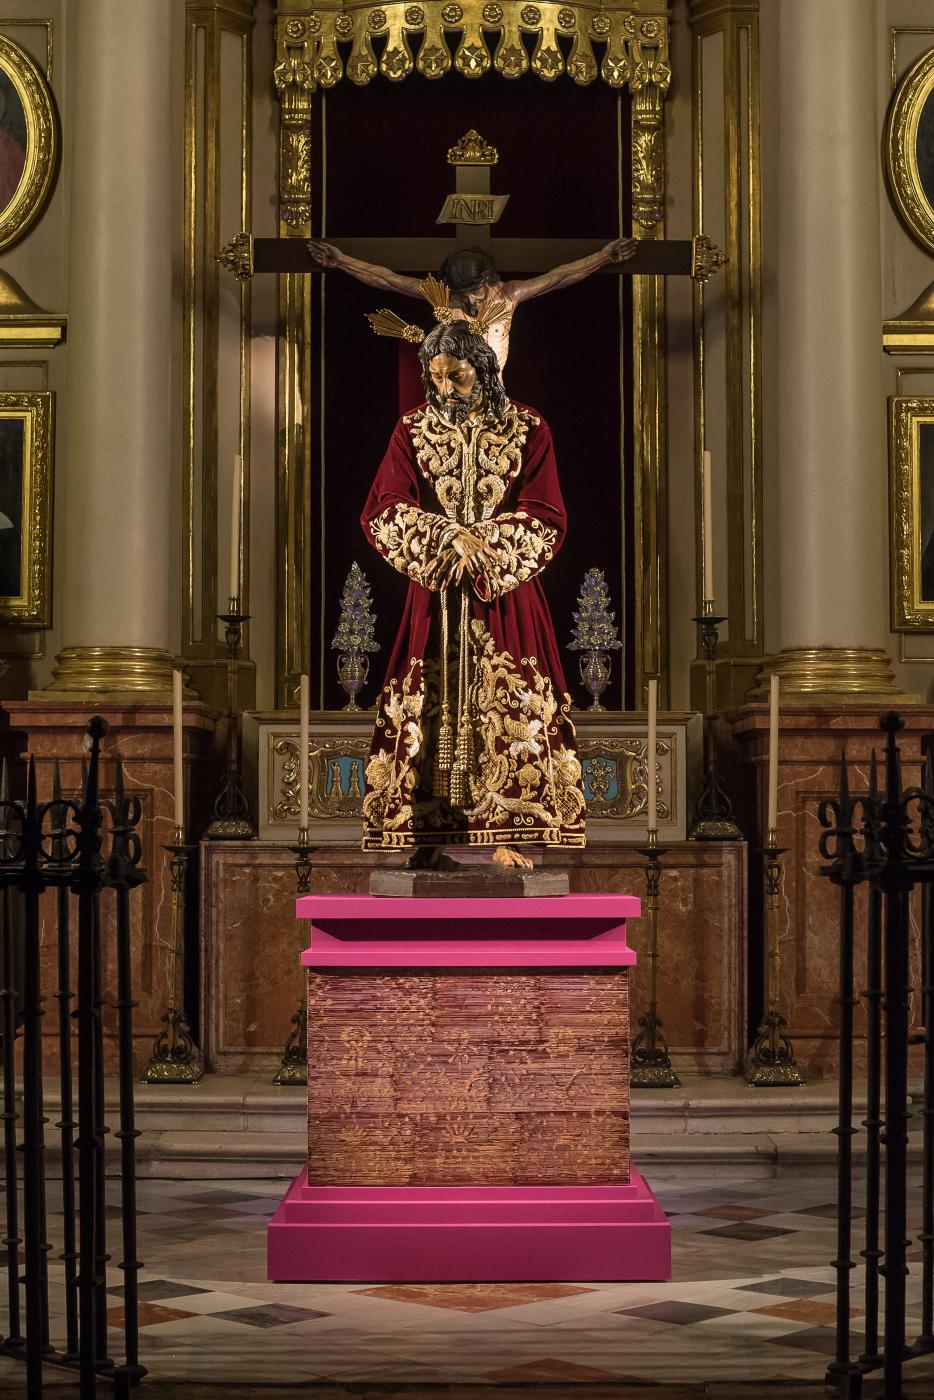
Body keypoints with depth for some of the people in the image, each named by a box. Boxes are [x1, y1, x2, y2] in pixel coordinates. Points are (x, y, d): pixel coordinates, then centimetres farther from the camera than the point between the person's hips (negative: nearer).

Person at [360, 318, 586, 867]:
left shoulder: (527, 429, 0)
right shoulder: (413, 430, 3)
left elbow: (544, 519, -5)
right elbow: (385, 512, -7)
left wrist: (481, 546, -16)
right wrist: (452, 538, -20)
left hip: (506, 591, -1)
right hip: (435, 591, 1)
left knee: (507, 706, -2)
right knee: (430, 703, -2)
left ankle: (507, 830, 1)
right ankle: (429, 832, 1)